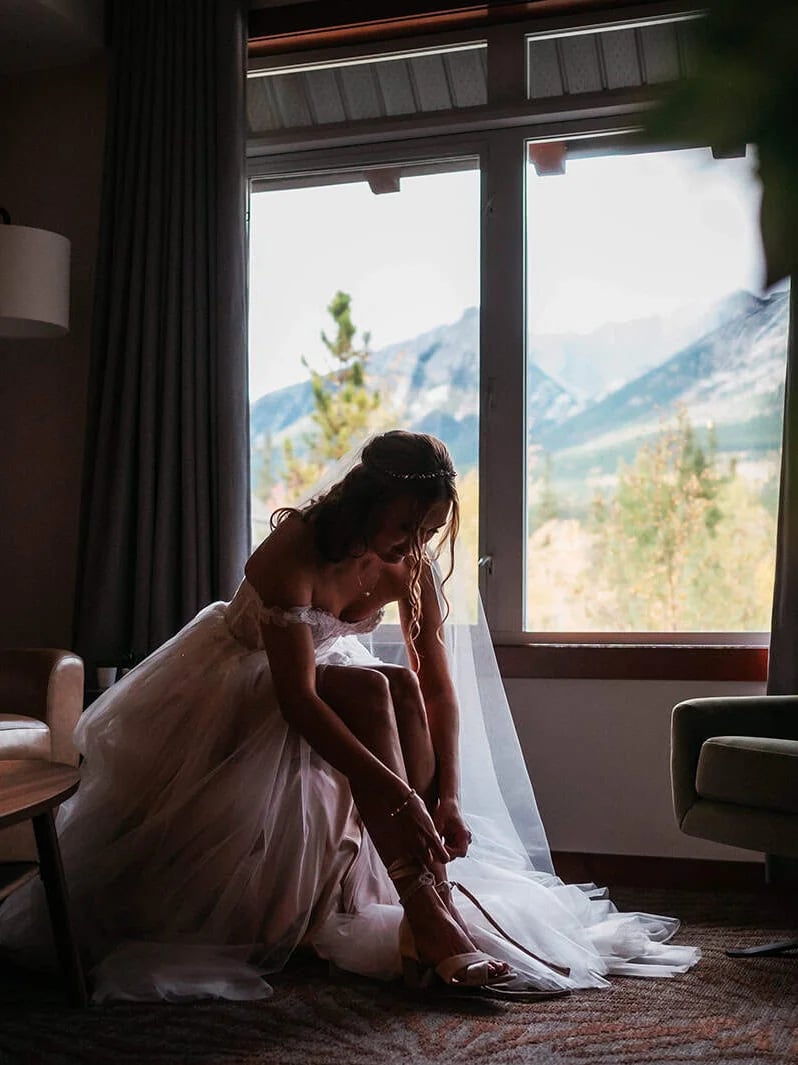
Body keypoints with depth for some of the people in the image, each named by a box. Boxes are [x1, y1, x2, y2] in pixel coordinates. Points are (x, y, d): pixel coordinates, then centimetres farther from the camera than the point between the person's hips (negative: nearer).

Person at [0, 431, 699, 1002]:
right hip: (237, 690, -6)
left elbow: (438, 687, -11)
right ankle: (427, 917, -39)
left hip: (322, 677, 6)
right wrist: (395, 792, -45)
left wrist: (446, 796, -24)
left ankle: (438, 902, -27)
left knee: (401, 687, -26)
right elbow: (297, 697, -39)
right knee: (369, 690, -33)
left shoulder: (412, 565, -12)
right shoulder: (296, 550, -31)